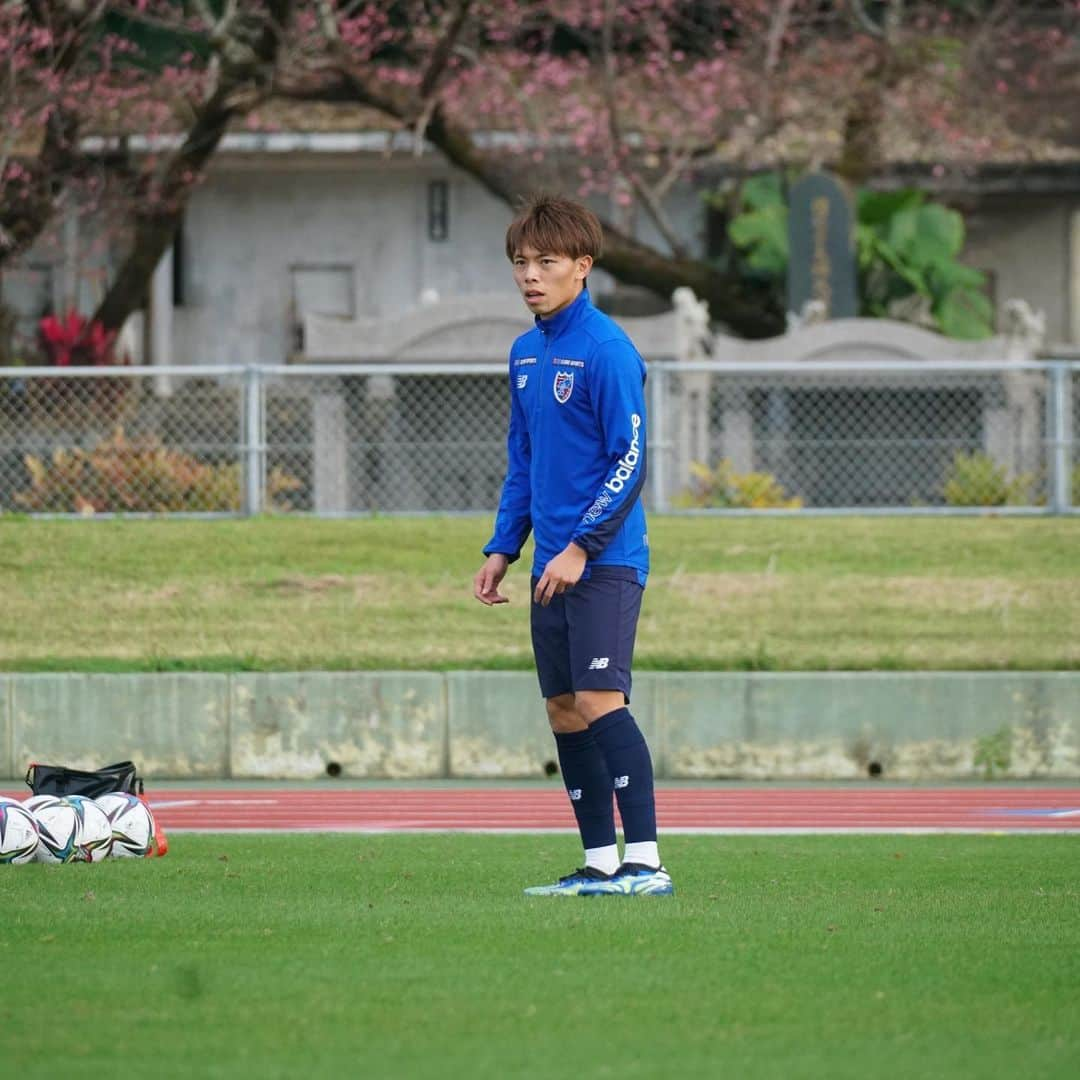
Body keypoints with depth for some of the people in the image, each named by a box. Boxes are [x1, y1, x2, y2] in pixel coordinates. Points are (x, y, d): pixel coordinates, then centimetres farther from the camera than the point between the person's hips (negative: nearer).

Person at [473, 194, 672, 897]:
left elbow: (630, 462, -14)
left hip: (606, 558, -8)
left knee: (599, 700, -16)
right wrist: (503, 548, 15)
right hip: (553, 566, 8)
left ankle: (646, 862, -17)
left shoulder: (607, 350, -11)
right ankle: (601, 865, 11)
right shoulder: (525, 353, 14)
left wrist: (581, 547, -18)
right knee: (564, 712, 6)